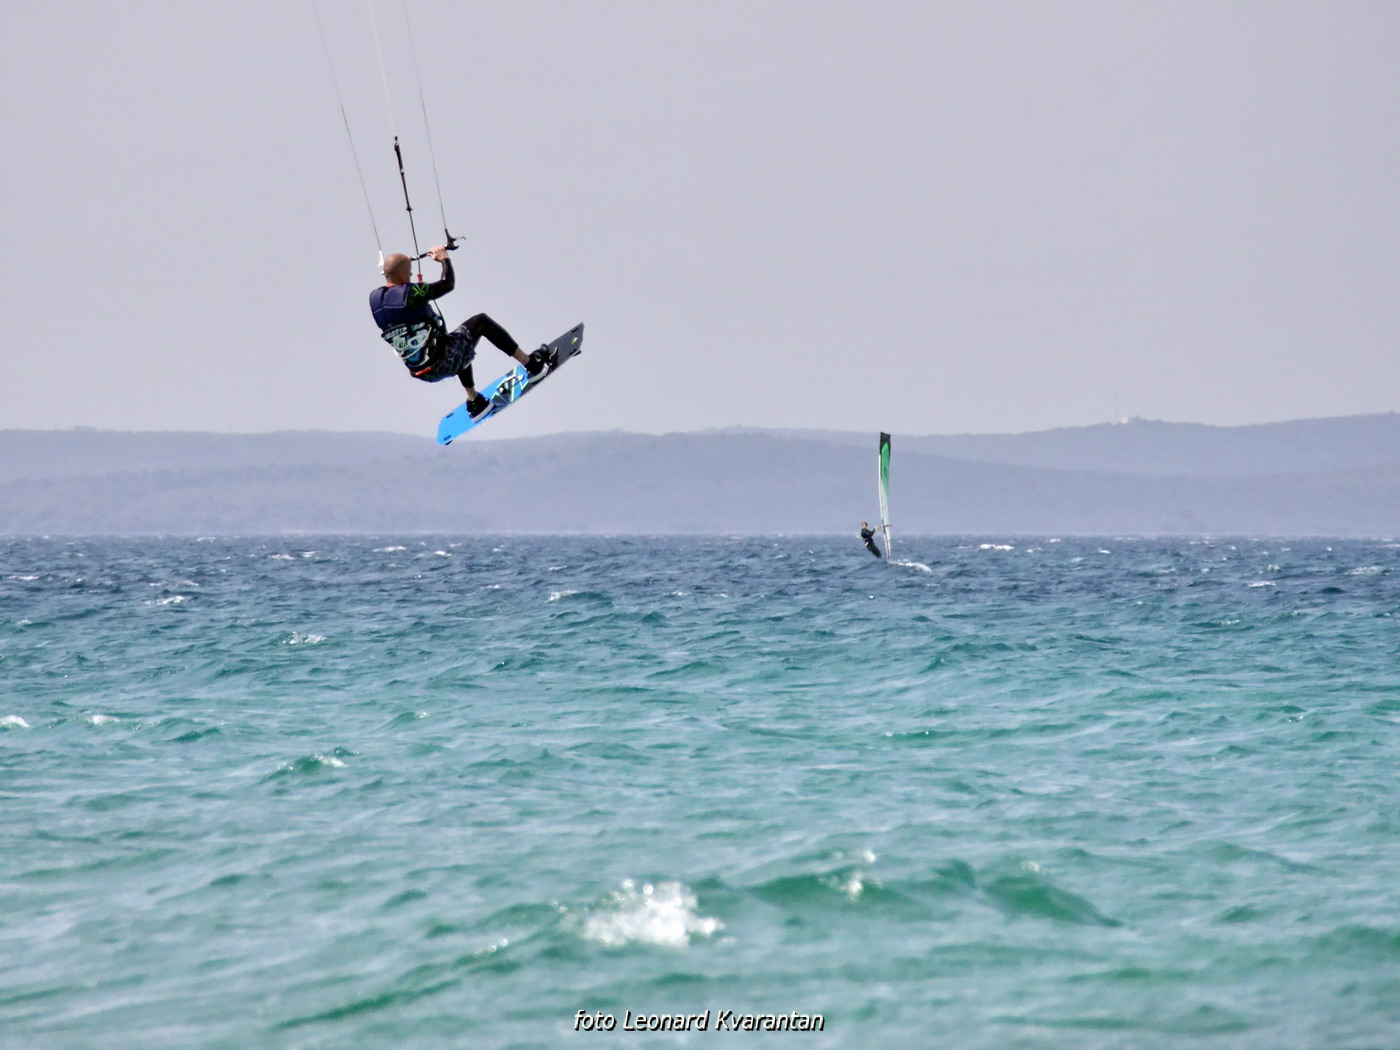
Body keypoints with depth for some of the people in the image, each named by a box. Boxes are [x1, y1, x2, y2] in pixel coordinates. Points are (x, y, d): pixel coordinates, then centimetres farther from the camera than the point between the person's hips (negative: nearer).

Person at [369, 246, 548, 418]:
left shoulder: (374, 298, -1)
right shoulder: (410, 293, -22)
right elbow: (448, 284, -13)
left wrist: (403, 263, 34)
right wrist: (444, 258, 4)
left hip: (421, 372, 8)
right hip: (443, 362, -8)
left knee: (460, 347, 39)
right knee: (481, 321, 13)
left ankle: (475, 402, 46)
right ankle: (531, 363, 17)